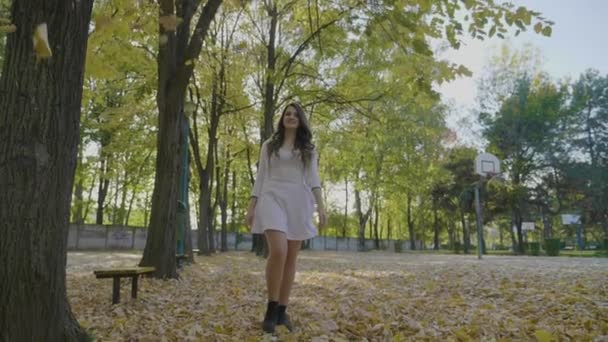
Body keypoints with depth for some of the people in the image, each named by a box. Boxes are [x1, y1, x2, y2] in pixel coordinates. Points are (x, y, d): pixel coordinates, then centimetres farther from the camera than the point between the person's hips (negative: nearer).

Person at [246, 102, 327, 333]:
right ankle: (271, 308, -8)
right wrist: (252, 205, 2)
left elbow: (313, 179, 6)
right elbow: (261, 177, 10)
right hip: (273, 199, -2)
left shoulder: (309, 149, 15)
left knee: (291, 258, 2)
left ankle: (282, 310, 12)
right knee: (278, 251, -22)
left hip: (298, 203, 2)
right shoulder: (269, 145, 14)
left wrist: (320, 205, -7)